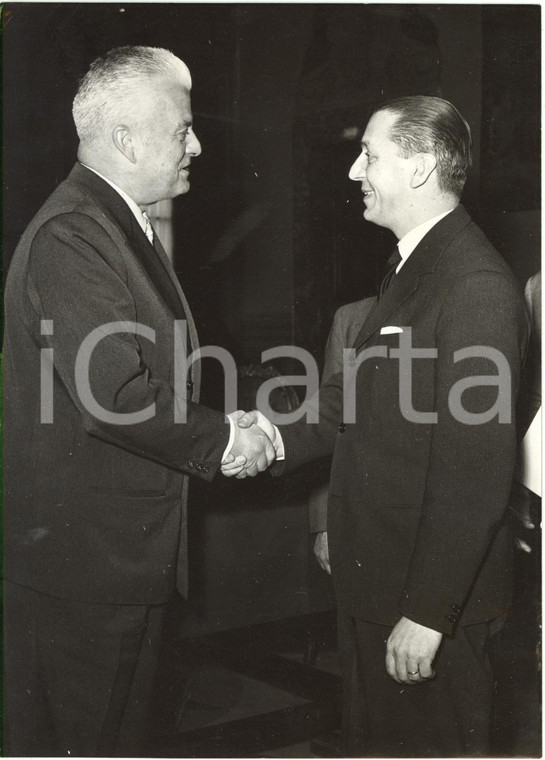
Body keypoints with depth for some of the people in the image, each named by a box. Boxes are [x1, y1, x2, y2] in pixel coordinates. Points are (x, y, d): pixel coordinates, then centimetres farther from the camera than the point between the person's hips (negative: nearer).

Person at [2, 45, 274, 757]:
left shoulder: (126, 226, 14)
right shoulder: (68, 237, -21)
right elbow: (114, 396, -28)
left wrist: (221, 429, 6)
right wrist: (221, 439, -14)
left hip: (131, 548, 10)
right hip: (80, 558, -10)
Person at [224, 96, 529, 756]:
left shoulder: (476, 286, -23)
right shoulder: (411, 267, 10)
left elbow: (473, 472, -25)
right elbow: (358, 392, 11)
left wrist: (426, 612, -22)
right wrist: (283, 436, -6)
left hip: (430, 590, -9)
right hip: (373, 575, 9)